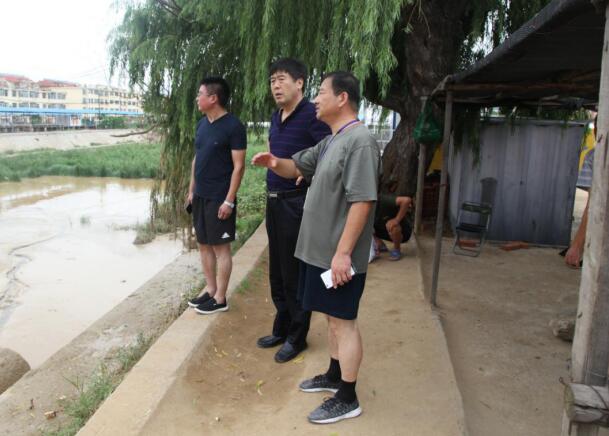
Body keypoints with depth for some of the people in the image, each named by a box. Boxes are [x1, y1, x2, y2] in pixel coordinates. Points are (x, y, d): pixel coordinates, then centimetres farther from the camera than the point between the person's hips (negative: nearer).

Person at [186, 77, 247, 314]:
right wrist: (191, 190, 15)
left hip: (219, 198, -8)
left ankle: (220, 298, 10)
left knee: (221, 247, 1)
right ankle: (209, 289, 27)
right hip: (200, 196, 8)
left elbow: (238, 166, -15)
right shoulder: (202, 124, 9)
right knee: (204, 244, 13)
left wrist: (229, 200, -18)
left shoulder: (233, 126, -13)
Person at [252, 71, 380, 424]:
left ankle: (347, 399, 13)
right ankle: (334, 376, 37)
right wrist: (275, 162, -1)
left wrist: (343, 252, -26)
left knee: (343, 321, 0)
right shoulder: (331, 141, 14)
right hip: (320, 250, 10)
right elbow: (297, 167, 23)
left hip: (340, 255, -10)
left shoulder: (360, 141, -18)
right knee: (333, 317, 20)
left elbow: (362, 201, -25)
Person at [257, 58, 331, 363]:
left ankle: (296, 337, 19)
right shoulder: (276, 117, 12)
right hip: (273, 201, 9)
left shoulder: (312, 116, -14)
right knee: (276, 272, 17)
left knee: (295, 275, 3)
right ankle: (281, 329, 33)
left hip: (297, 203, -8)